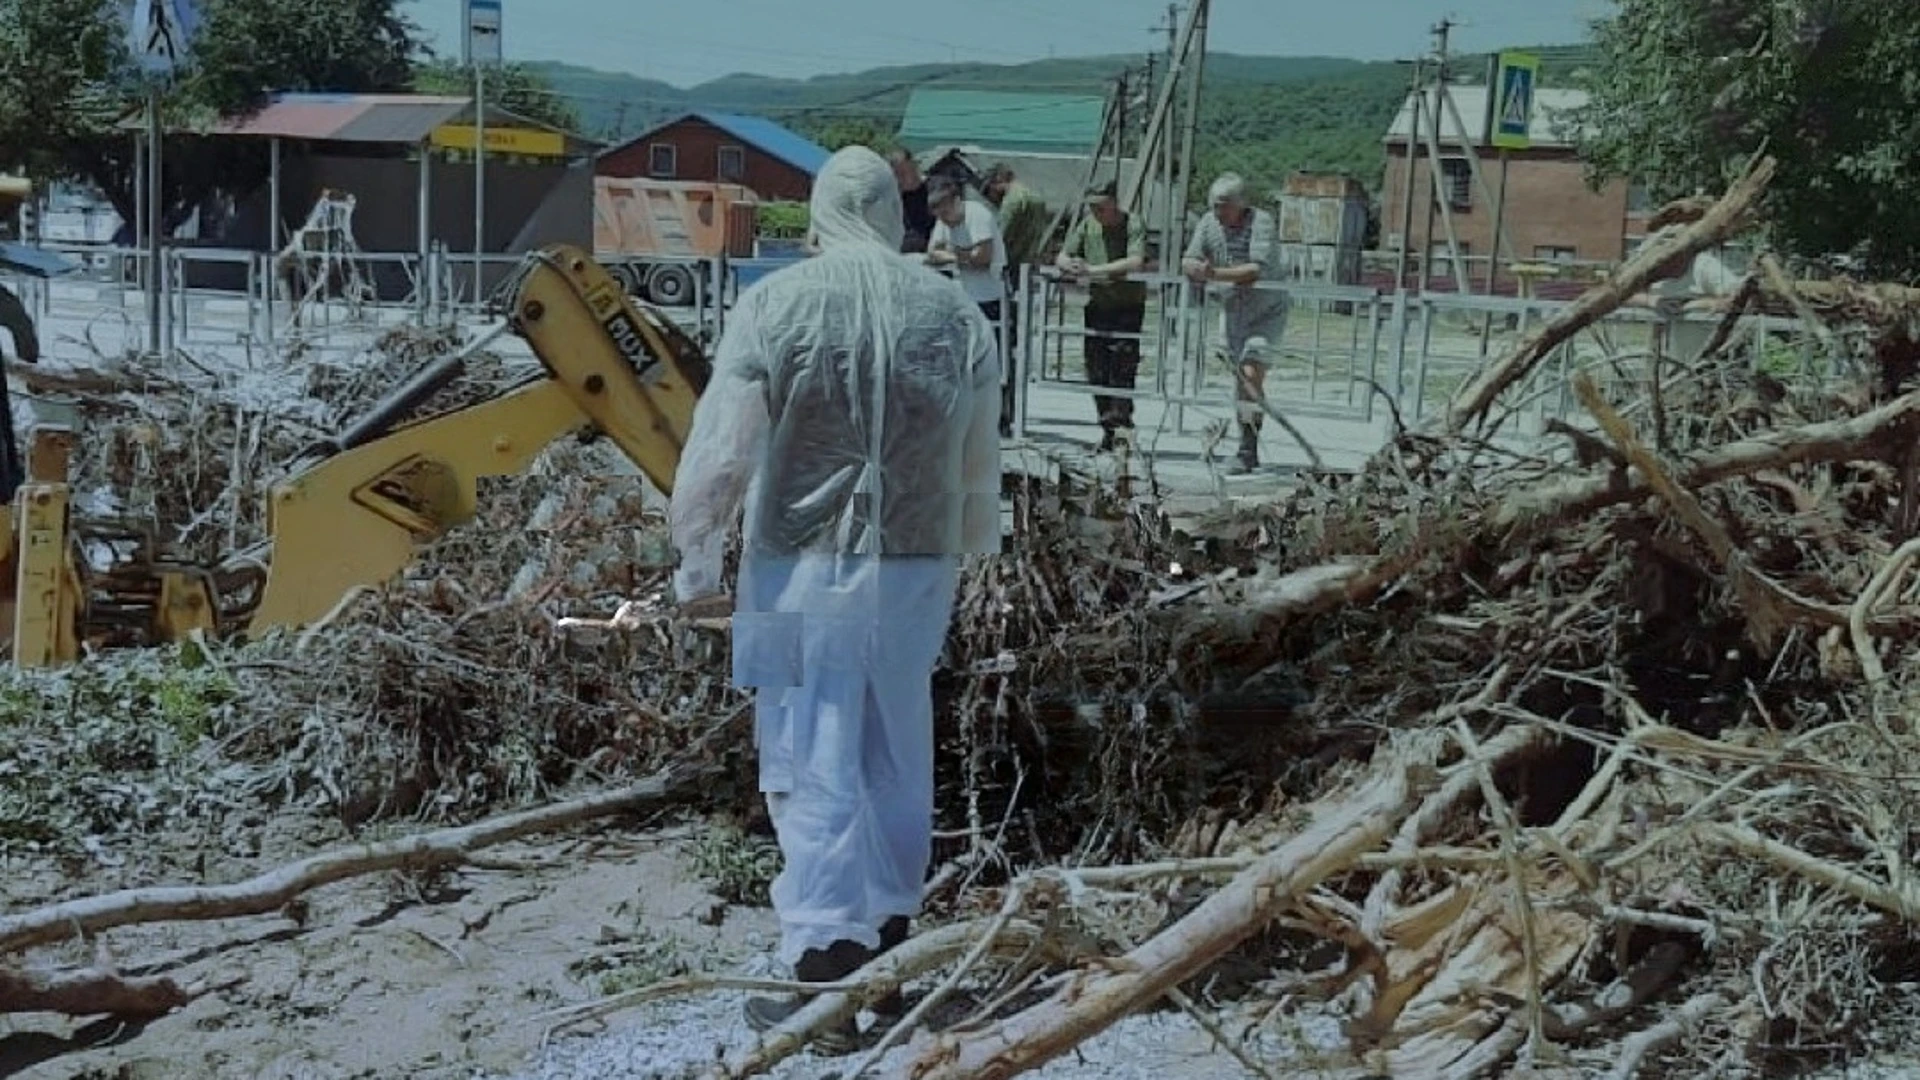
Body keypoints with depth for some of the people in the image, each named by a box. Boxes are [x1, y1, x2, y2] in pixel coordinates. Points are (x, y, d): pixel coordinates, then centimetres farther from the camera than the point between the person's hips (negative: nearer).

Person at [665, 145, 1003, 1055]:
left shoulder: (775, 305, -6)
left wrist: (695, 565, 3)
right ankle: (885, 958, 28)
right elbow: (981, 468, 11)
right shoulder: (957, 315, 5)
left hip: (805, 572, -4)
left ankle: (826, 981, 5)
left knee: (815, 775, 2)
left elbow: (720, 453, -9)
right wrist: (969, 558, 24)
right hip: (916, 572, 4)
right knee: (897, 767, 16)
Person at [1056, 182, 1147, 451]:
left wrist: (1095, 270, -26)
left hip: (1128, 305, -5)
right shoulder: (1088, 225, 9)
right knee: (1096, 373, 5)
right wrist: (1070, 265, -15)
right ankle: (1108, 428, 14)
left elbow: (1135, 262, -23)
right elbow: (1062, 257, 10)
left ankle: (1121, 424, -12)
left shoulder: (1133, 225, -8)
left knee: (1122, 369, -13)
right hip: (1097, 305, 5)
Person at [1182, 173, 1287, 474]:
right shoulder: (1209, 223, -2)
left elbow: (1257, 270, -32)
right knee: (1240, 380, 10)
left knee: (1251, 374, -20)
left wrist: (1216, 274, -38)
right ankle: (1249, 452, 20)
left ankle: (1247, 451, -19)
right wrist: (1196, 268, -27)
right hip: (1234, 312, 7)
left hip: (1267, 310, -6)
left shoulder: (1261, 222, -21)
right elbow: (1189, 261, -4)